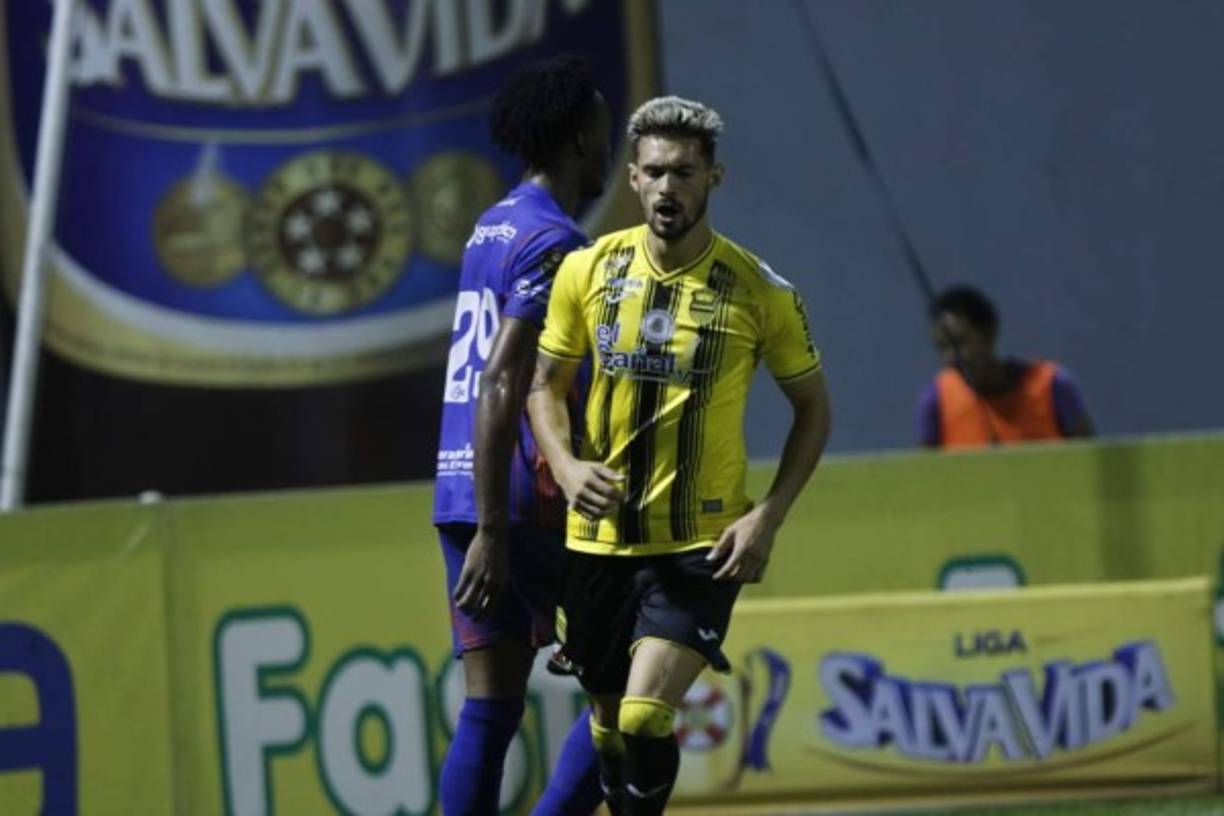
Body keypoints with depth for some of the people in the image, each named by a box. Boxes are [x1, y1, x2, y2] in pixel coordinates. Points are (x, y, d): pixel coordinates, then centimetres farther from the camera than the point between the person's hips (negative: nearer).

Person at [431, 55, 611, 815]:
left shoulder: (493, 226, 17)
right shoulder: (552, 241, -12)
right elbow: (500, 387, -20)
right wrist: (492, 532, -22)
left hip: (462, 491, 9)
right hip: (529, 501, -9)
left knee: (490, 708, 6)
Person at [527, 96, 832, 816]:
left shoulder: (760, 291, -7)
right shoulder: (588, 271, 0)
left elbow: (812, 407, 4)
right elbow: (545, 387, 9)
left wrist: (768, 517, -8)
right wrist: (567, 466, -12)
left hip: (703, 544, -3)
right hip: (600, 537, 3)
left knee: (645, 716, -19)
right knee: (609, 724, 12)